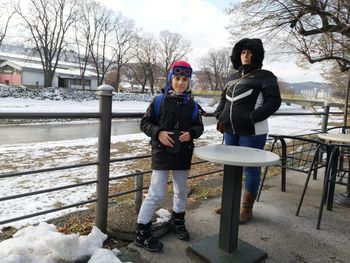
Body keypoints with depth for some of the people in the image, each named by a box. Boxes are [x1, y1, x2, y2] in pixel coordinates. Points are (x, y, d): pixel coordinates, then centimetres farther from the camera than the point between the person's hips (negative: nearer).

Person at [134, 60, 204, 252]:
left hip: (183, 154, 4)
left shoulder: (191, 104, 3)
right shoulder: (159, 101, -6)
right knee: (156, 194, -4)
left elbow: (199, 126, 9)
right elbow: (145, 123, -3)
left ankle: (177, 220, 43)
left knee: (181, 191, 19)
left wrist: (191, 133, -13)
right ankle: (142, 233, 10)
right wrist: (158, 133, -20)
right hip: (161, 153, -4)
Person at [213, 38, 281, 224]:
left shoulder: (265, 76, -3)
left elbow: (274, 101, -11)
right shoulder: (234, 77, 16)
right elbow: (224, 99, 22)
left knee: (250, 170, 3)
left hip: (251, 132, -6)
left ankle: (247, 209, 17)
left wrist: (251, 118, -18)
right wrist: (220, 117, 6)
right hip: (230, 131, 7)